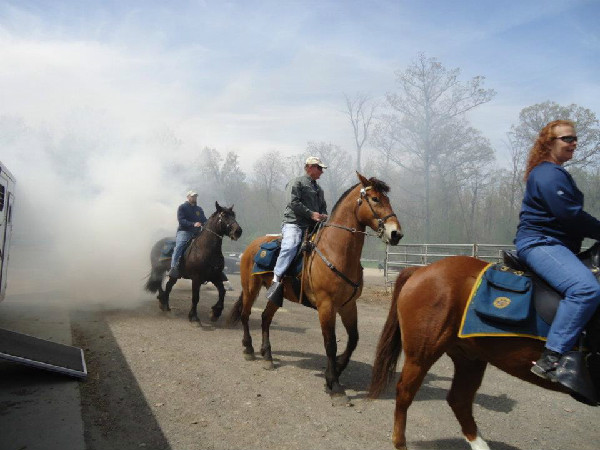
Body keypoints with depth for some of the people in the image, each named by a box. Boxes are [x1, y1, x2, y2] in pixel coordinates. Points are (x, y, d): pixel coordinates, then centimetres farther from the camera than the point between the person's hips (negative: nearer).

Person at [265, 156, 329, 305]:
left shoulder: (319, 189, 28)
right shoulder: (297, 182, 3)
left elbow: (323, 207, 29)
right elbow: (293, 202, -11)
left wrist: (323, 216, 4)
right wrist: (311, 214, -14)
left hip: (312, 226, 8)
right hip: (294, 223, -7)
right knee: (290, 246, -33)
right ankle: (276, 280, -33)